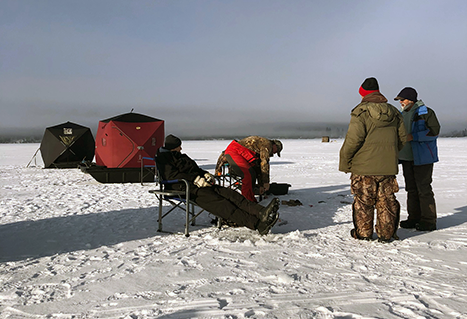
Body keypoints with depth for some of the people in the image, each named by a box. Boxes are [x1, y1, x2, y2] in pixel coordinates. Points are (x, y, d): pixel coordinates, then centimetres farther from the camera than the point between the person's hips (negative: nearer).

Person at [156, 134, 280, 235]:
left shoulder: (182, 156, 31)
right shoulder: (163, 158, 4)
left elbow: (196, 169, 31)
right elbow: (172, 175, -12)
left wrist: (206, 174, 6)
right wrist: (196, 179, -18)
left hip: (198, 184, 9)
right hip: (185, 188, -9)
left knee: (229, 194, -15)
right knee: (219, 204, -26)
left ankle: (260, 212, -32)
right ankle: (257, 224, -39)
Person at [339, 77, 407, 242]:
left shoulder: (360, 112, -10)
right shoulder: (394, 112, 9)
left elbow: (353, 139, -17)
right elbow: (402, 138, 13)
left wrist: (344, 161, -6)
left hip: (364, 167, -5)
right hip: (388, 166, 5)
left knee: (363, 200, 6)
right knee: (386, 200, 12)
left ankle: (363, 233, 15)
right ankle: (386, 234, 19)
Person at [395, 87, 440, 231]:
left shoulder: (426, 112, -8)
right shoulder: (403, 114, 16)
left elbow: (434, 131, -16)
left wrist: (413, 137, -21)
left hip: (422, 158, -8)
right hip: (407, 158, 8)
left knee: (424, 189, -6)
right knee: (411, 189, 10)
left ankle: (429, 221, 1)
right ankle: (414, 218, 19)